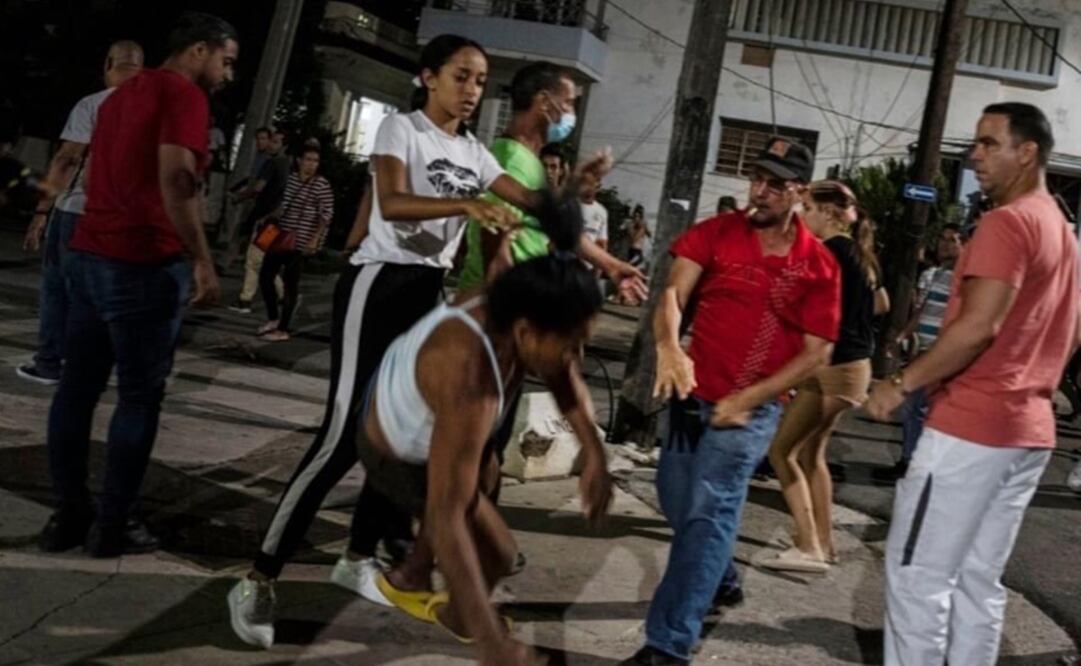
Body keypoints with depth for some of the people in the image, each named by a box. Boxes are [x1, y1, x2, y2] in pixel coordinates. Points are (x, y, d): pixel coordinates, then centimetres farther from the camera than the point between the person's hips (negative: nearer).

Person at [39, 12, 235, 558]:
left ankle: (68, 513, 17)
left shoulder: (123, 93, 20)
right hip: (144, 265, -9)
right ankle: (111, 524, 6)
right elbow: (175, 180, -23)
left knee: (78, 387, 10)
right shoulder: (183, 93, -10)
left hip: (88, 255, 9)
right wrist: (203, 262, -21)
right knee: (140, 396, 0)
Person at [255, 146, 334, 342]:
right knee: (265, 275, 7)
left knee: (290, 283, -4)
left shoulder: (322, 185, -9)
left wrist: (315, 239, -18)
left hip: (300, 241, -7)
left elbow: (327, 214, -12)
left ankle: (283, 330, 4)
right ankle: (273, 319, 23)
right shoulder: (290, 178, 9)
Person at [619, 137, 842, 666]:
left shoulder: (818, 265, -8)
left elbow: (816, 351, -7)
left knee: (709, 511, -12)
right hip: (693, 394, 4)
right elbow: (673, 292, -13)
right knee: (677, 501, 17)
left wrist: (746, 398, -15)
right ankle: (721, 578, 45)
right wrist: (668, 347, -35)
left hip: (752, 407, -4)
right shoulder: (717, 232, -3)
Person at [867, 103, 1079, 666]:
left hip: (971, 425, -9)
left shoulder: (1008, 221, -13)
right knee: (979, 579, 13)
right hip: (1028, 429, 9)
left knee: (918, 575, -3)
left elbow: (979, 327, -22)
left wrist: (901, 383, -15)